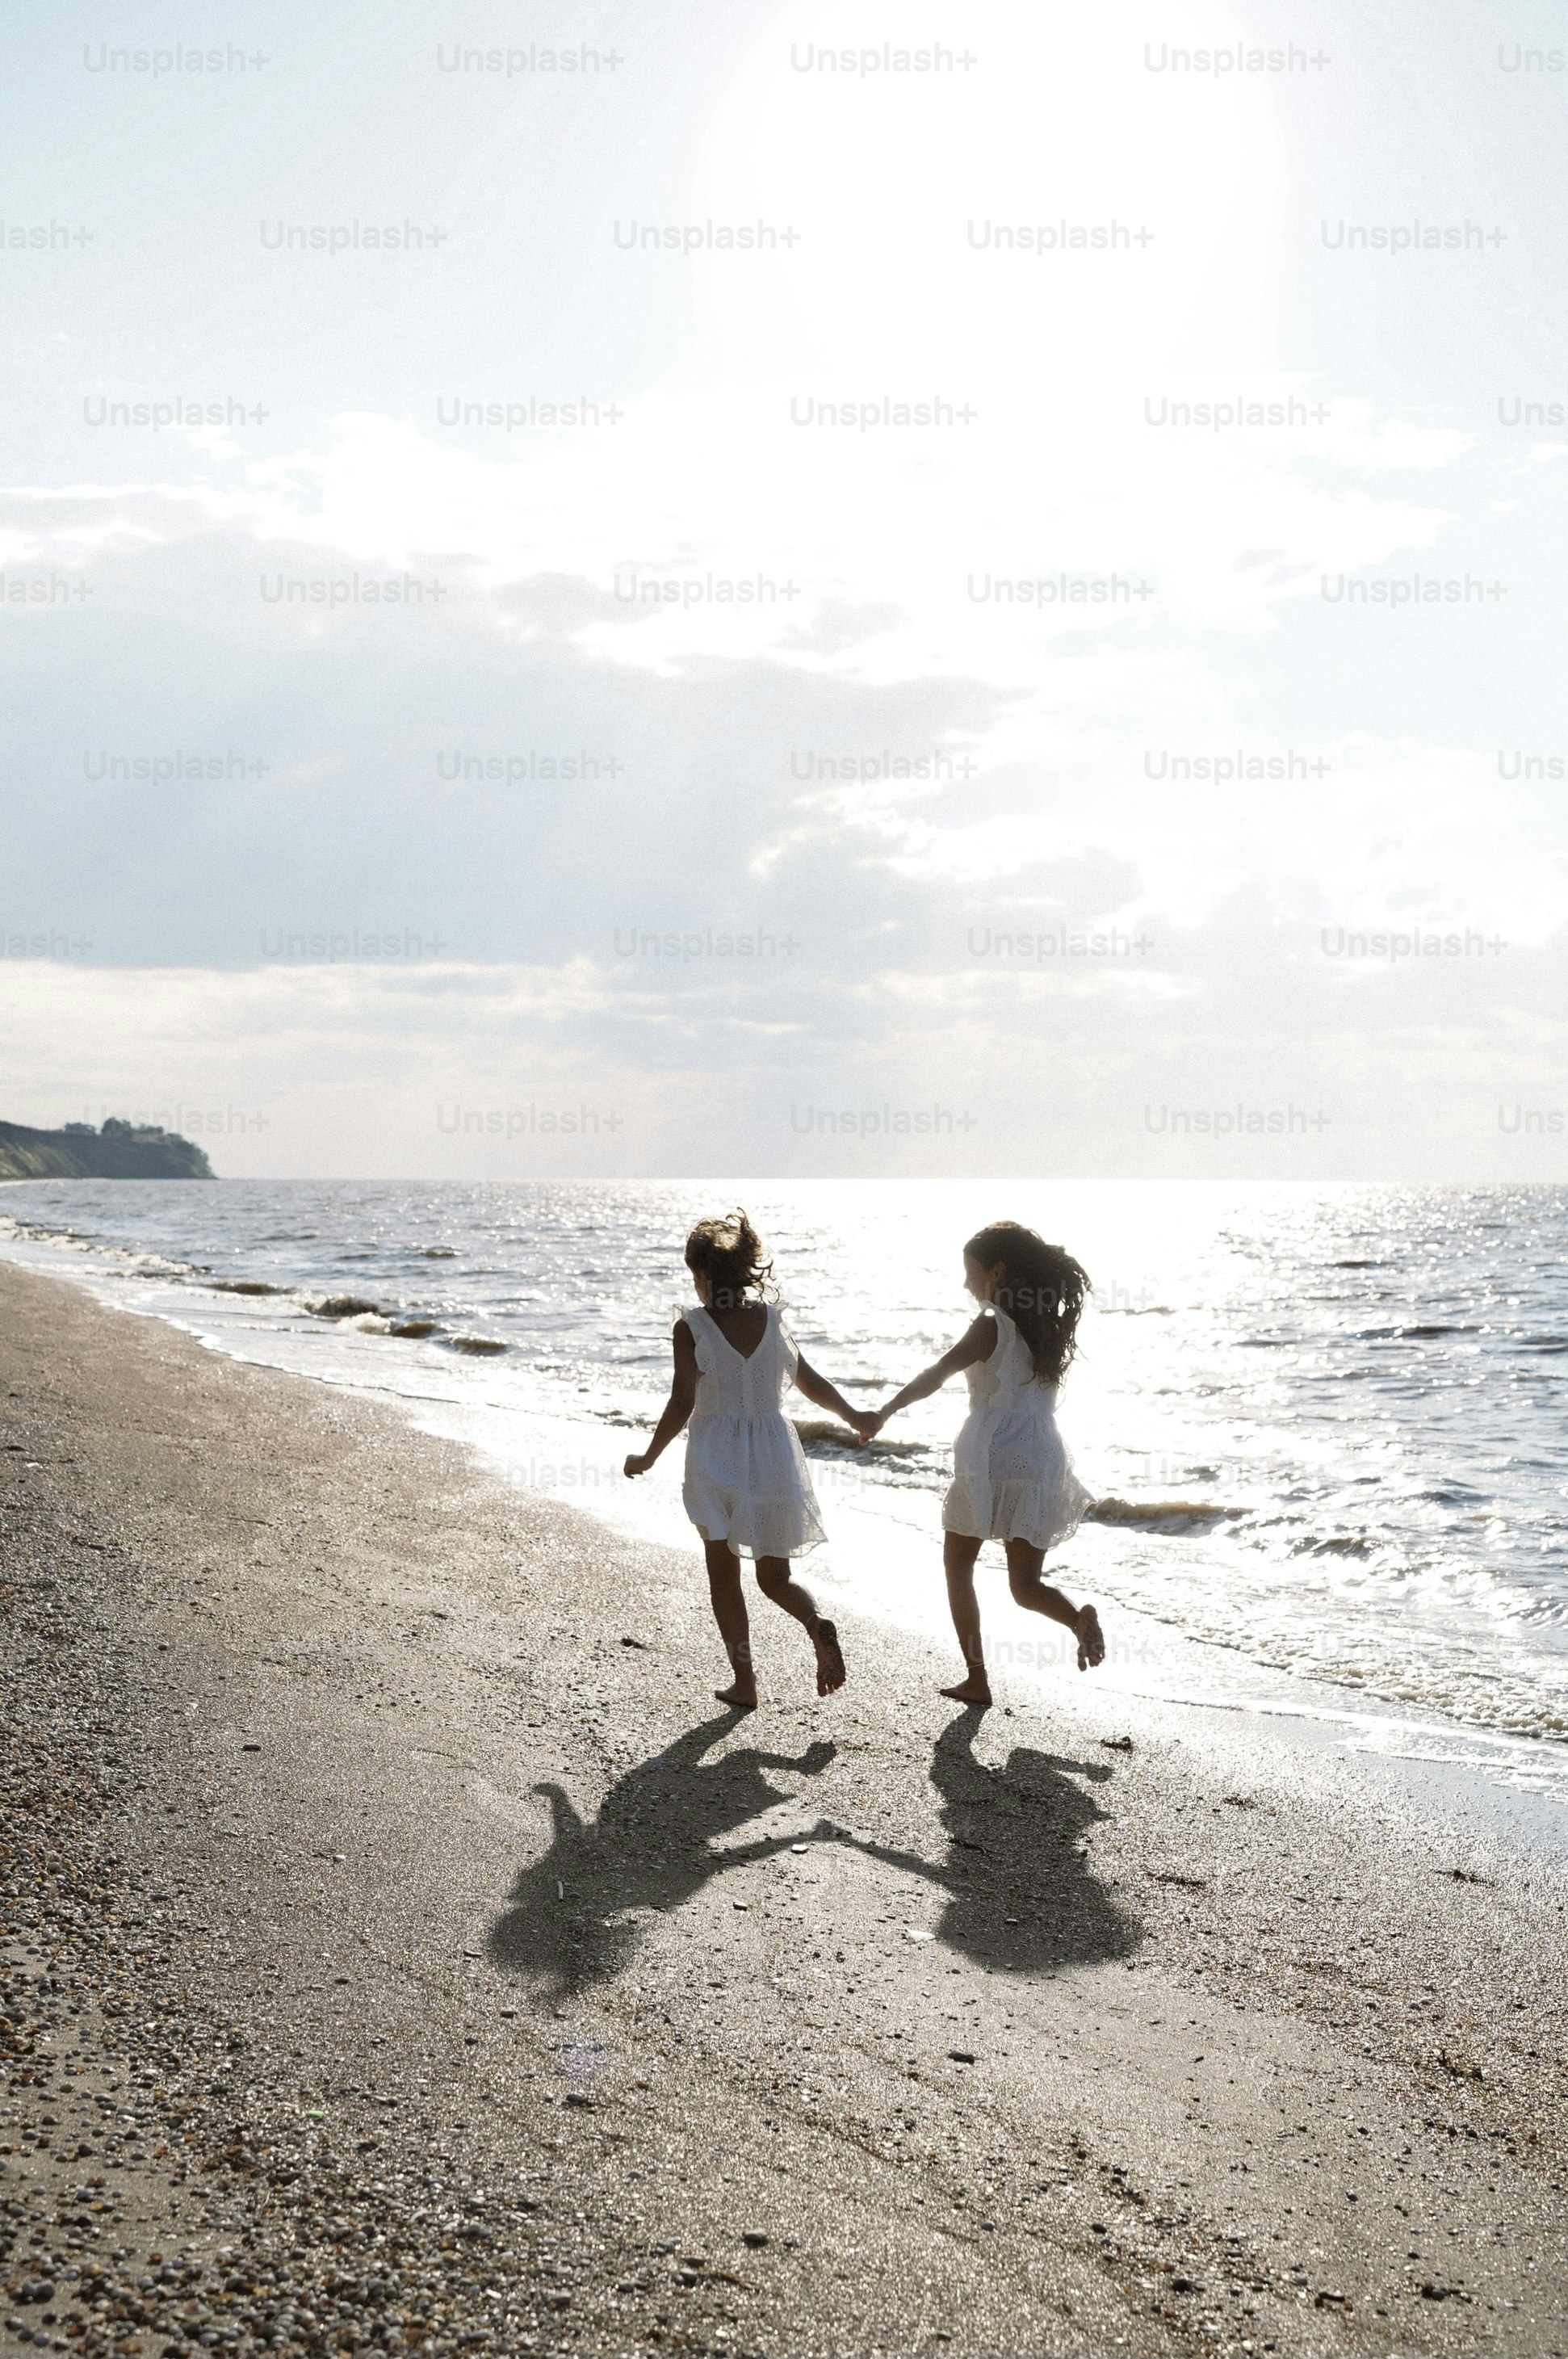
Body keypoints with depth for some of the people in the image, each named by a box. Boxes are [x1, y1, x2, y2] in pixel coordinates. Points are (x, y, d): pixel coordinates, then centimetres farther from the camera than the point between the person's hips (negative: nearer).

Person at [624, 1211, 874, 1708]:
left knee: (724, 1574, 11)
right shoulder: (771, 1319, 1)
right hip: (773, 1454, 3)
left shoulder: (691, 1328, -11)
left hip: (716, 1458, -3)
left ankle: (744, 1684, 11)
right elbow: (808, 1381, 10)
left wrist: (647, 1458, -1)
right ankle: (817, 1625, -16)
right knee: (775, 1577, 14)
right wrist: (853, 1416, 25)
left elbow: (681, 1406, -13)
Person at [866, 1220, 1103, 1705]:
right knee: (1026, 1584, 9)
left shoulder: (993, 1327, -11)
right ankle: (1079, 1617, -24)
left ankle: (977, 1678, 12)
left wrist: (885, 1413, -18)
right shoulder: (1049, 1325, 8)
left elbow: (936, 1376, -20)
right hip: (1041, 1463, 6)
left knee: (958, 1564, 15)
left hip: (991, 1461, -5)